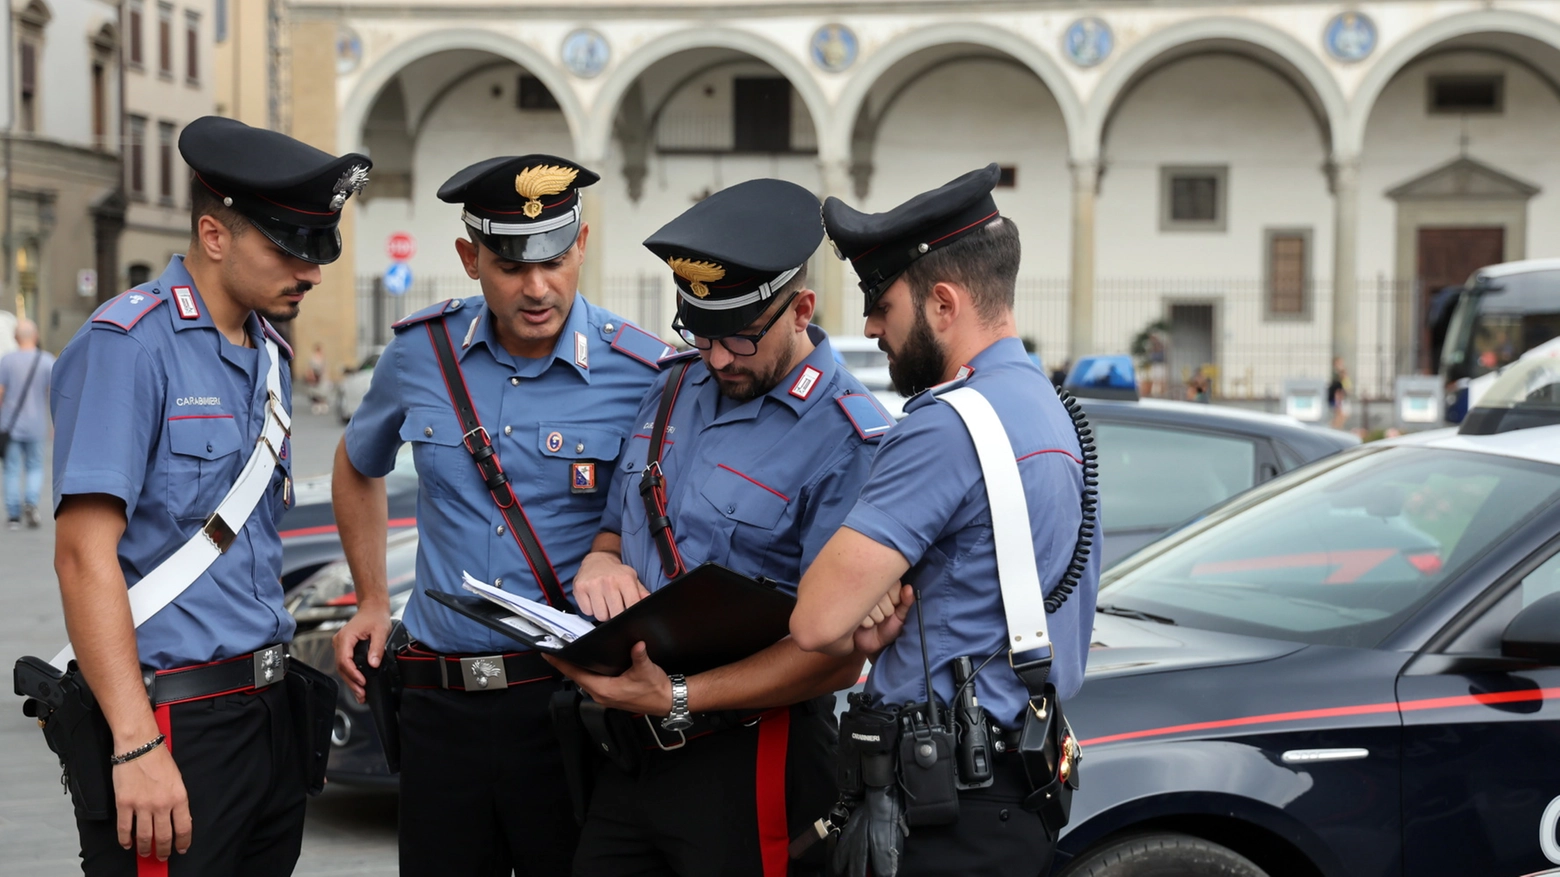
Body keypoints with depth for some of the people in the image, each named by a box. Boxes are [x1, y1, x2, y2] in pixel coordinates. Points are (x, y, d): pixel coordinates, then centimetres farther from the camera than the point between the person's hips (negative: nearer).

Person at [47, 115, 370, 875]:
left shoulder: (269, 356, 14)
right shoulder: (128, 347, -13)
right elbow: (85, 554, -19)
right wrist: (138, 747, -24)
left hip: (268, 713, 8)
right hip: (176, 721, -8)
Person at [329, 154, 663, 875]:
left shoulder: (647, 375, -8)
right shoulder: (420, 352, 5)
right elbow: (358, 469, 25)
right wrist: (372, 601, 19)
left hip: (569, 702, -3)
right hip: (442, 700, 3)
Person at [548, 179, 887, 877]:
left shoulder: (849, 443, -17)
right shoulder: (673, 389, 9)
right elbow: (618, 529, 20)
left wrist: (678, 698, -24)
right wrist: (600, 562, -4)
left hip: (747, 766, -7)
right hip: (633, 753, 7)